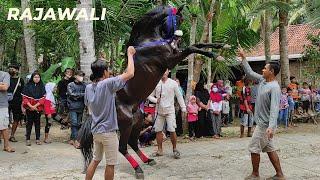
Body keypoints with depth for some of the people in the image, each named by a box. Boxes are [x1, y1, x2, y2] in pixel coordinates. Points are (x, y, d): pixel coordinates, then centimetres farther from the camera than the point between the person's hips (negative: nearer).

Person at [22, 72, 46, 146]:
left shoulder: (42, 86, 3)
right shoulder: (28, 86, -1)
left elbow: (43, 98, -2)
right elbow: (24, 97, -3)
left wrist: (35, 105, -13)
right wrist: (30, 106, -14)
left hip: (38, 108, 1)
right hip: (29, 108, -1)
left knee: (37, 123, 7)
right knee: (29, 123, 2)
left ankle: (37, 139, 12)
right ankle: (27, 139, 7)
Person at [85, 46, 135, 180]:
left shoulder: (88, 88, 3)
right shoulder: (108, 84, -18)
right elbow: (130, 74, -20)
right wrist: (130, 54, -8)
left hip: (95, 130, 7)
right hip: (108, 131, -7)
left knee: (95, 160, 21)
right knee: (110, 164, 6)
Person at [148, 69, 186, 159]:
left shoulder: (173, 83, 0)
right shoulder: (156, 83, 4)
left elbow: (179, 96, 5)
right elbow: (150, 95, 8)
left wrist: (183, 107, 2)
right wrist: (155, 100, -11)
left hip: (170, 110, -2)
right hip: (159, 110, 3)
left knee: (172, 130, -10)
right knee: (158, 130, 6)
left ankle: (175, 149, 7)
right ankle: (160, 150, 19)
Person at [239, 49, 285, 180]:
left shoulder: (274, 88, -21)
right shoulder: (262, 80, 5)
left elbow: (274, 109, -28)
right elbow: (250, 73, 19)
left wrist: (271, 127, -35)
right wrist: (243, 58, 18)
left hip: (265, 125, -9)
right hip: (262, 123, 9)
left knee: (254, 149, 1)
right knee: (270, 149, 13)